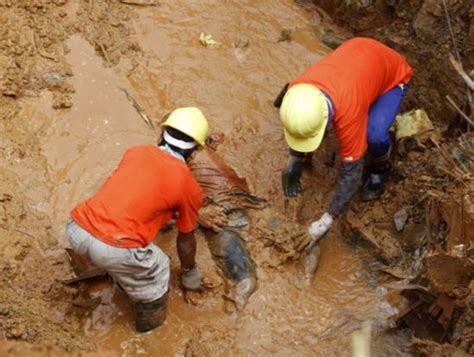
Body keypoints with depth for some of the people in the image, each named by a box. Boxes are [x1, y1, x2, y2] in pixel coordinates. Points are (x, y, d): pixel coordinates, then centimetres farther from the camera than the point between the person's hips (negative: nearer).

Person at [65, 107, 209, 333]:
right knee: (157, 268, 23)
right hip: (111, 248, -6)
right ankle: (150, 319, 44)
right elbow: (186, 240, 20)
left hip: (76, 229, 6)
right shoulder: (189, 187, 5)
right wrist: (189, 272, 40)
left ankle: (126, 281, 55)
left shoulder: (136, 152, 17)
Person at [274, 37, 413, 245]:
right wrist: (294, 160, 0)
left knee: (375, 134, -31)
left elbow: (351, 172, -33)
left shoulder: (348, 113, -43)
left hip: (392, 72, -5)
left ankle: (380, 168, 2)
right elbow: (298, 127, -3)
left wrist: (328, 218, -28)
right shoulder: (298, 91, -29)